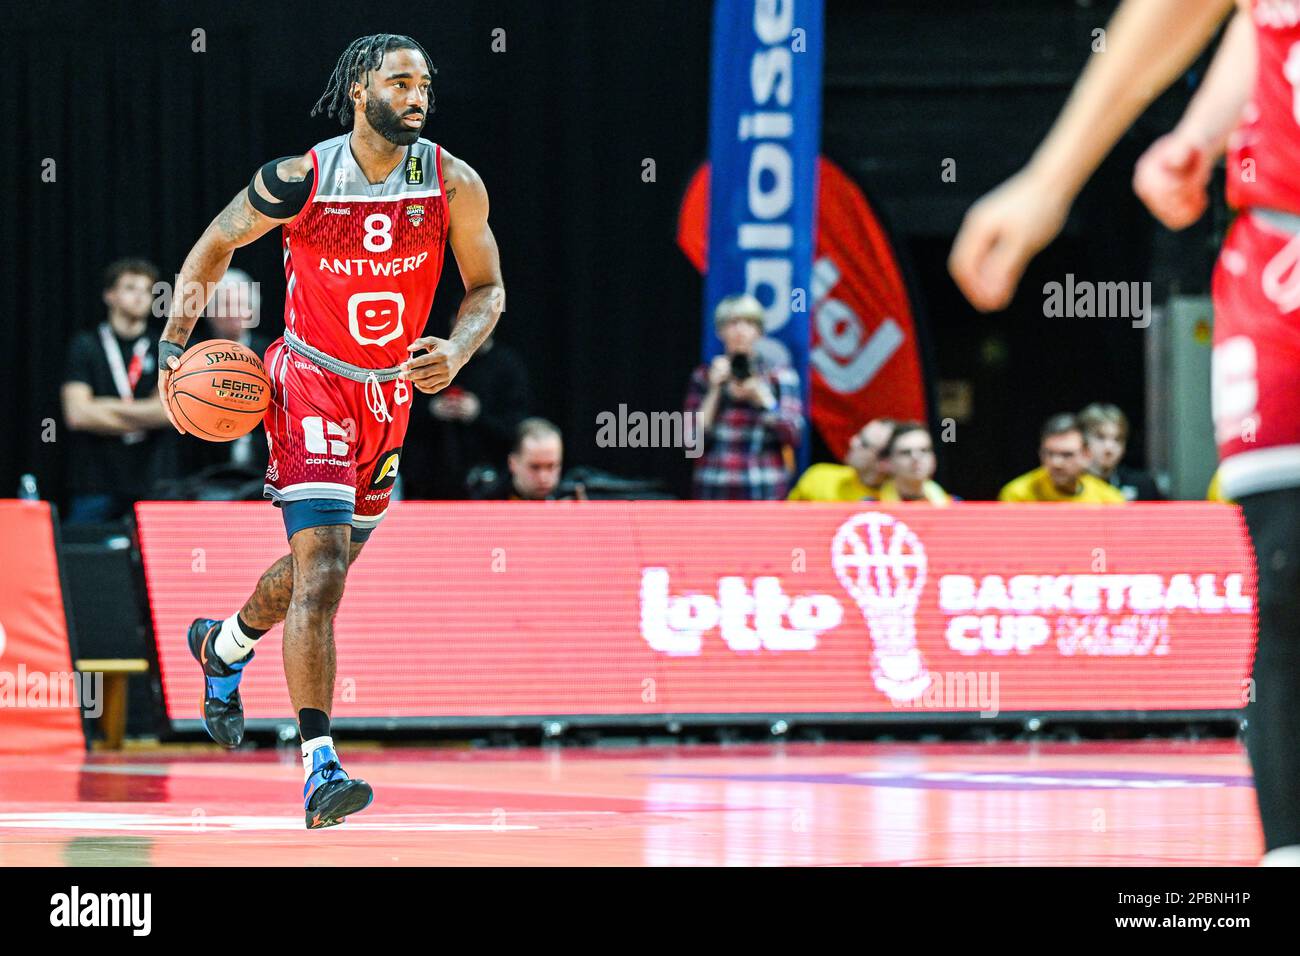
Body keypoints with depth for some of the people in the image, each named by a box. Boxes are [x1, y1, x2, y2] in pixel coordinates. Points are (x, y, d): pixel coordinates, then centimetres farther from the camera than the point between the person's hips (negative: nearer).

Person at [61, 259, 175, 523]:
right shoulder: (85, 347, 5)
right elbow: (77, 414, -6)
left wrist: (109, 407, -6)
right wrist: (143, 420, -3)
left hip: (152, 482, 1)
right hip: (95, 483, -1)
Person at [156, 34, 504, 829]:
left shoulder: (453, 186, -10)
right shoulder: (299, 182, -16)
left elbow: (487, 289, 1)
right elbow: (217, 244, 1)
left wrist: (456, 354, -19)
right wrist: (176, 345, -9)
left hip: (391, 393, 5)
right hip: (311, 382, -5)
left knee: (325, 562, 21)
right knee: (322, 566, -19)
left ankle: (226, 644, 53)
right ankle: (320, 767, -23)